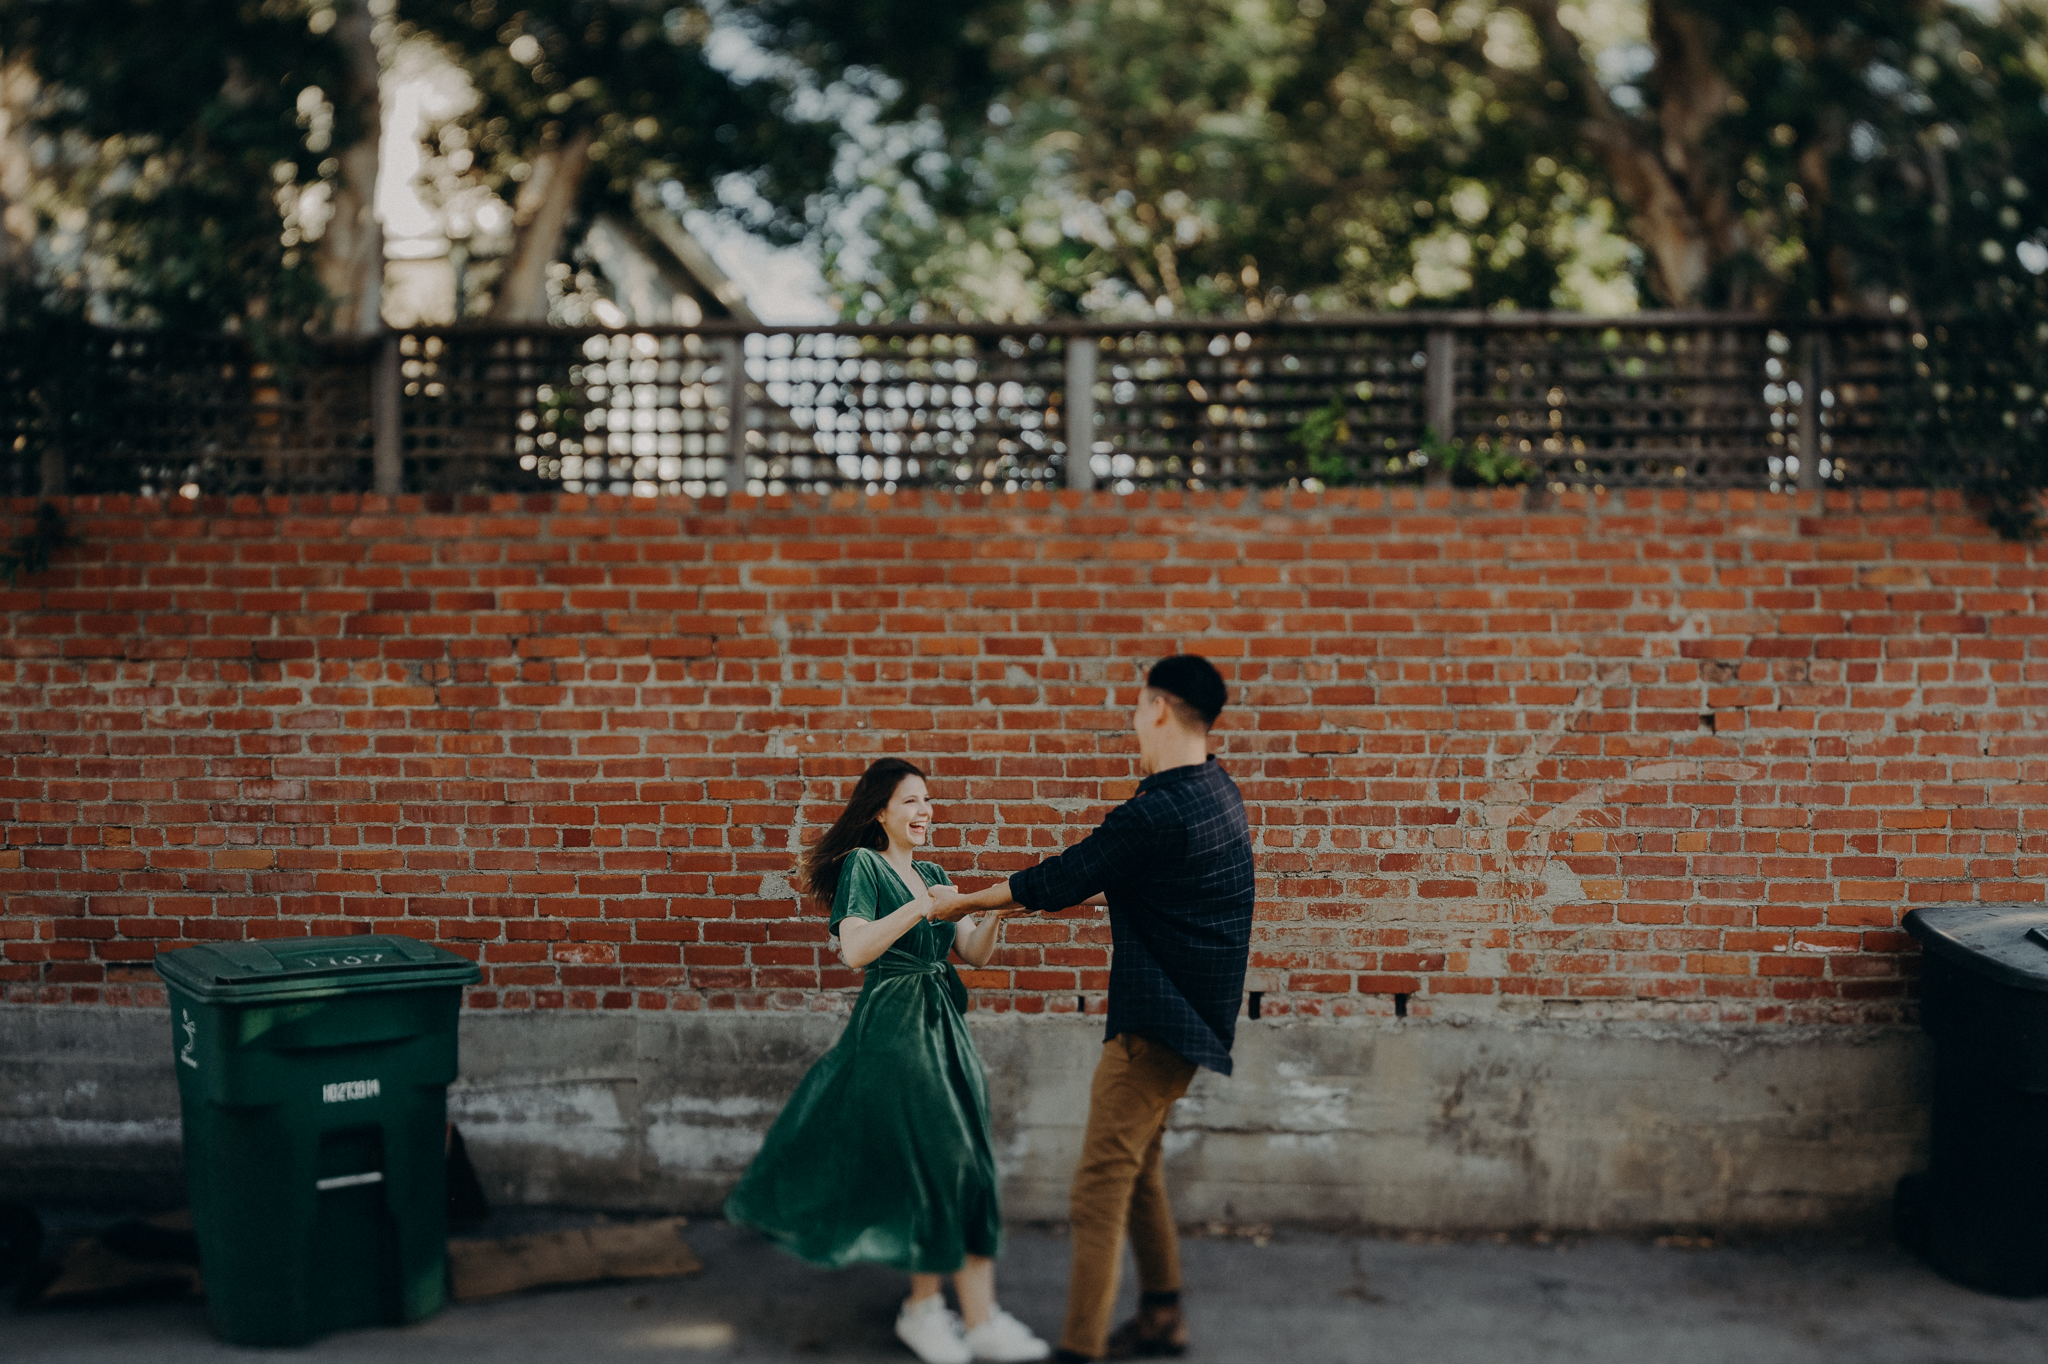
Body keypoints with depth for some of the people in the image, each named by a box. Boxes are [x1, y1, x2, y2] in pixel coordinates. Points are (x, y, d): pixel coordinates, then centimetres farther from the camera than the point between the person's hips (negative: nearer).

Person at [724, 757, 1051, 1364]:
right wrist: (923, 908, -22)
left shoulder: (934, 876, 18)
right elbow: (854, 948, -16)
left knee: (969, 1163, 3)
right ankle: (924, 1307, 7)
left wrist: (993, 912, -6)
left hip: (945, 1026, 7)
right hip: (893, 1028, -7)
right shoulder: (863, 864, -3)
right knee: (932, 1162, -8)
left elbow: (974, 954, 12)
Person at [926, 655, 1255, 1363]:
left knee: (1103, 1179, -8)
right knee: (1136, 1164, 19)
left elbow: (1061, 882, -13)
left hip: (1157, 1021, -10)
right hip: (1196, 1008, 10)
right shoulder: (1218, 792, 8)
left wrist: (964, 902, 1)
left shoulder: (1159, 812, -21)